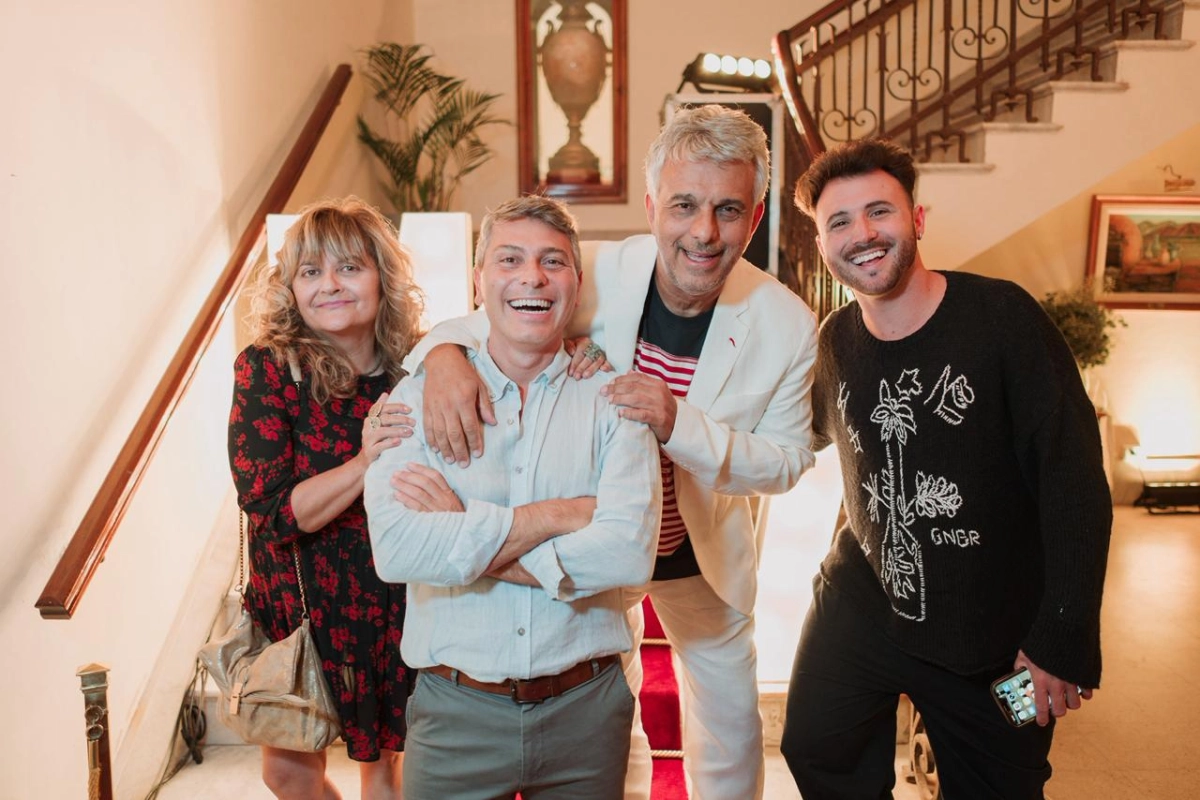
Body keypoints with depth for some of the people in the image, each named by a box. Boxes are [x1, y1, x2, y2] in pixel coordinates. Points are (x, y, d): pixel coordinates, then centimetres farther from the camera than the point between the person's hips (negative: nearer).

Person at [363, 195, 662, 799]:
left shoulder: (613, 399, -3)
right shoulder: (418, 397, -3)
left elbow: (631, 552, -18)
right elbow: (396, 549, -18)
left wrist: (466, 533, -16)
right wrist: (556, 514, -17)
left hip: (585, 707, 1)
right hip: (456, 714, 0)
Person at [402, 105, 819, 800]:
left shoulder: (787, 326, -22)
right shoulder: (592, 276, -23)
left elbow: (788, 459, -16)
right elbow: (484, 323, -12)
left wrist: (681, 425, -35)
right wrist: (447, 351, -38)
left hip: (706, 557, 0)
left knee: (731, 732, 22)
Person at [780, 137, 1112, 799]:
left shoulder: (1001, 316, -16)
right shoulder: (836, 340, -2)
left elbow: (1074, 477, -16)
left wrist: (1062, 640, -16)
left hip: (997, 635, -3)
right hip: (861, 603, 4)